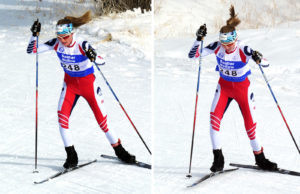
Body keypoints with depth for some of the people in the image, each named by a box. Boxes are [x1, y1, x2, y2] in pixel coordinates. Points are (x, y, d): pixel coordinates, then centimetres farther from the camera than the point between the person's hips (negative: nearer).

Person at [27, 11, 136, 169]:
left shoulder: (82, 45, -26)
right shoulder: (56, 44, -14)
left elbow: (101, 61, -32)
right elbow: (31, 50, -12)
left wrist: (93, 57, -53)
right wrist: (35, 34, -28)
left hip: (88, 83, -3)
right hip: (70, 83, 3)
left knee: (102, 119, 1)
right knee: (62, 115, -17)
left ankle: (119, 151, 22)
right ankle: (71, 156, -7)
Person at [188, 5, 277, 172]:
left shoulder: (243, 50, -26)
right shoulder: (217, 47, -19)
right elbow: (192, 55, -18)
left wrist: (258, 58, -54)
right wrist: (199, 39, -34)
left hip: (243, 88, -2)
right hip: (224, 85, 2)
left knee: (250, 123, 2)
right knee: (214, 116, -19)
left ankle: (259, 157, 23)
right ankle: (218, 158, -11)